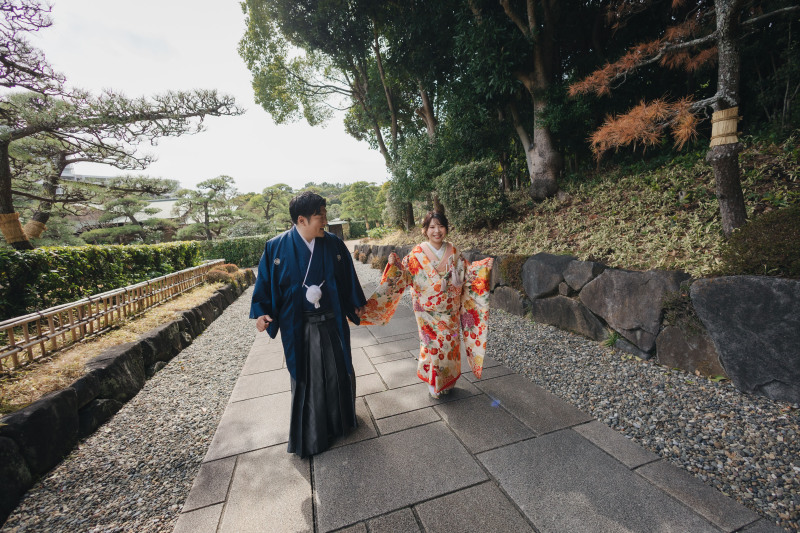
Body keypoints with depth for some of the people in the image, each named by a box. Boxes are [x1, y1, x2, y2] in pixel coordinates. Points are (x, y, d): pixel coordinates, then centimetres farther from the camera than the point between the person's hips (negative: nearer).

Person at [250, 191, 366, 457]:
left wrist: (357, 304, 12)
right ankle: (309, 435, 37)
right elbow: (265, 282, 1)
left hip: (332, 322, 2)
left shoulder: (334, 244, -5)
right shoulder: (277, 247, -9)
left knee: (339, 372, 17)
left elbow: (348, 277, 6)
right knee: (305, 378, 13)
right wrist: (261, 311, -9)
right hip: (298, 327, -2)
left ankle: (340, 420, 45)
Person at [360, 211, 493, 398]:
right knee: (432, 345, 6)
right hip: (429, 313, -3)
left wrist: (483, 267, -3)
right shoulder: (417, 254, -10)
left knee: (450, 344, 15)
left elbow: (467, 273, 10)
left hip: (451, 313, 4)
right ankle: (434, 384, 30)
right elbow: (403, 276, -10)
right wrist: (395, 266, -29)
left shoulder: (453, 252, 1)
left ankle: (448, 381, 39)